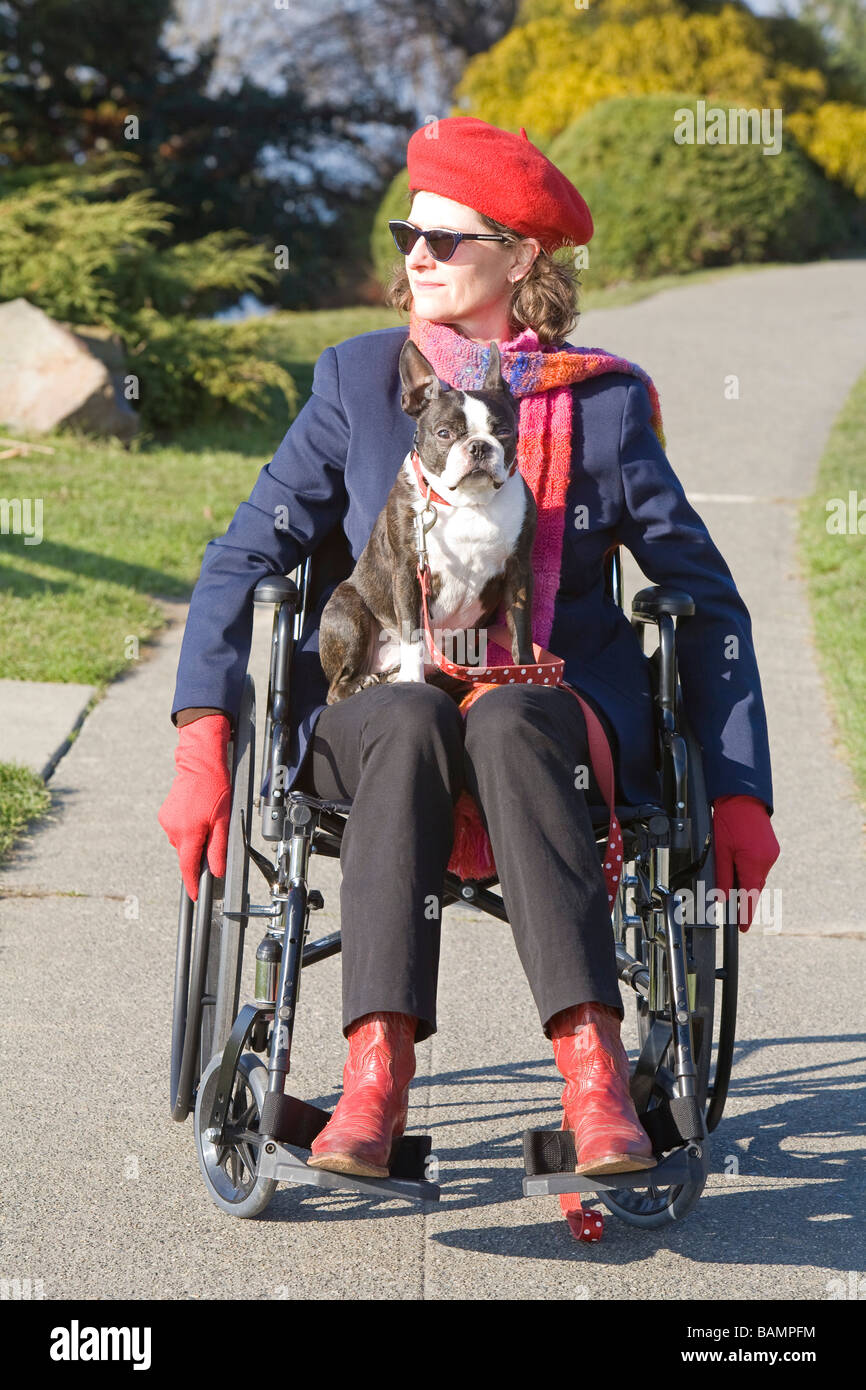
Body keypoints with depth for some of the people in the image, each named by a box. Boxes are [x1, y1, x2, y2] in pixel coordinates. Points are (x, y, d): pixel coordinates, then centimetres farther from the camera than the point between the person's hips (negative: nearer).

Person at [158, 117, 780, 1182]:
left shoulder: (605, 402, 5)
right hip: (371, 700, 1)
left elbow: (709, 601, 8)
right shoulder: (356, 379, 8)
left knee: (502, 722, -38)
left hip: (551, 705, -1)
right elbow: (242, 558, 4)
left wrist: (739, 793, 0)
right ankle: (376, 1074, -45)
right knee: (413, 722, -37)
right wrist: (202, 747, -10)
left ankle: (594, 1073, -45)